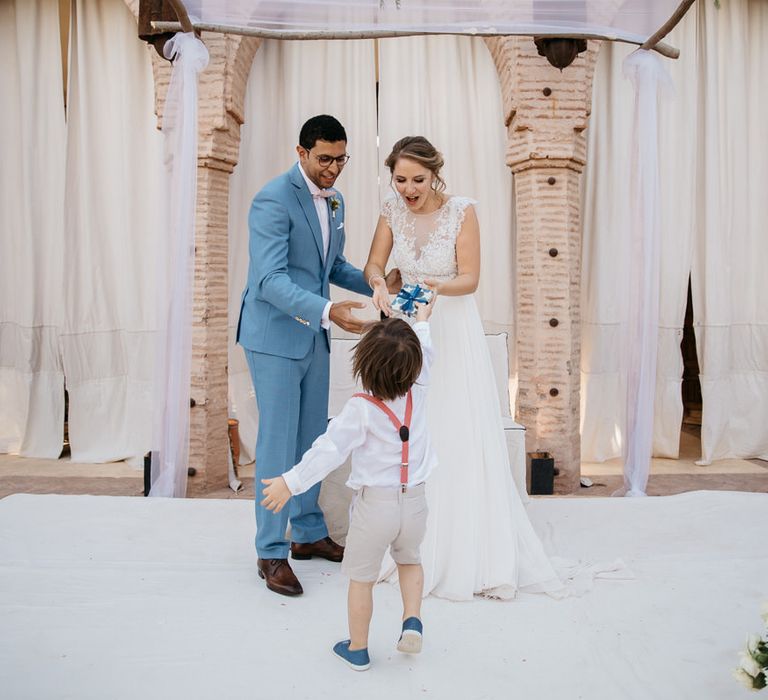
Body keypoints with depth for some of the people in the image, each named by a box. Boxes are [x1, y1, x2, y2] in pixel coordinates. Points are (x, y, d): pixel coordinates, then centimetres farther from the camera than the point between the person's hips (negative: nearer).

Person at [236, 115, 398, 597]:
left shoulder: (335, 200, 9)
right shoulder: (274, 200, -17)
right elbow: (270, 280, -26)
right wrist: (328, 311, -38)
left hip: (314, 337, 8)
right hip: (276, 336, -8)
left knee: (311, 439, 15)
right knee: (278, 443, -2)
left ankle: (309, 533, 29)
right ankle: (272, 552, 10)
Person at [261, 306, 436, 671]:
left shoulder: (360, 408, -18)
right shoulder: (417, 394, -6)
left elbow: (330, 449, -22)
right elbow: (423, 357, 13)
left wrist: (291, 482, -19)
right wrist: (422, 320, 29)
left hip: (374, 503, -4)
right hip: (414, 501, 4)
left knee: (361, 578, 14)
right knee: (409, 560, 31)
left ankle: (357, 649, 27)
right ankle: (412, 621, 15)